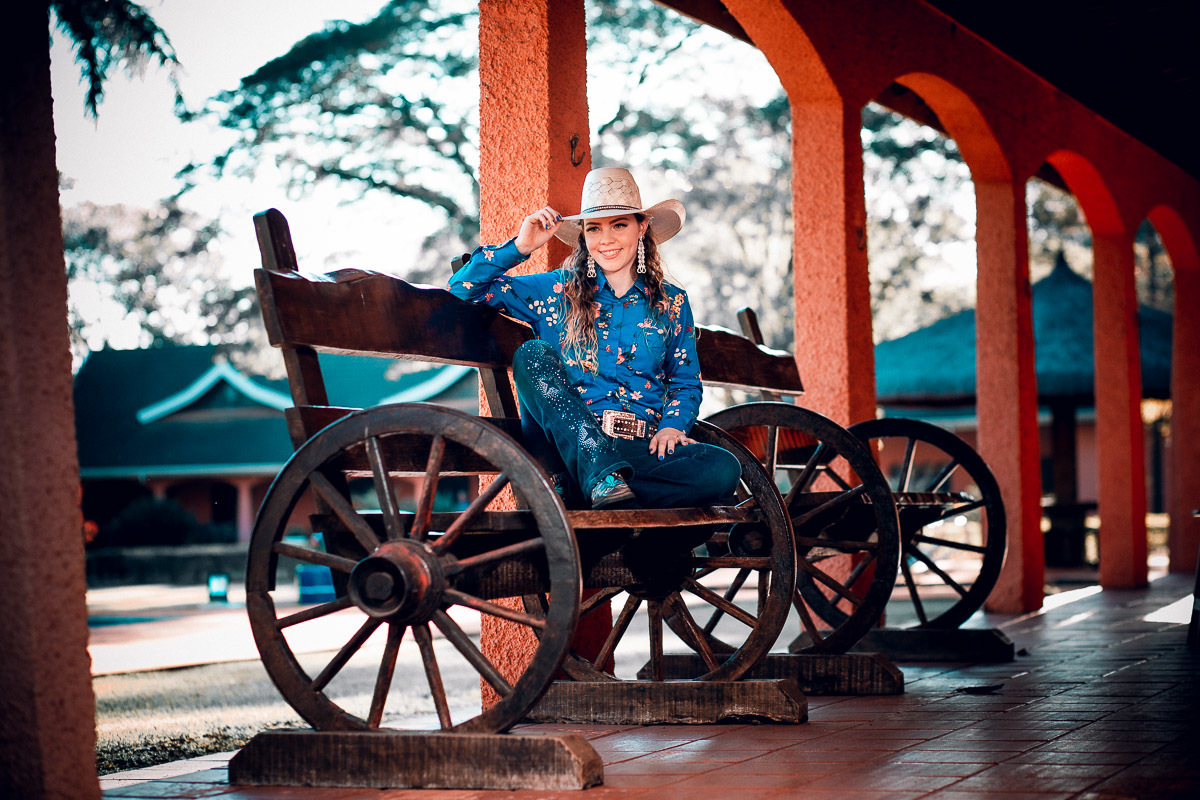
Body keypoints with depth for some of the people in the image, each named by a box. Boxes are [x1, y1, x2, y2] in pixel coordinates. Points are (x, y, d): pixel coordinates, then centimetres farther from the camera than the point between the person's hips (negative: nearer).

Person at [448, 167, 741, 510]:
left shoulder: (671, 303, 15)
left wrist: (672, 426, -1)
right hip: (564, 450, -1)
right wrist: (519, 247, -3)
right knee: (534, 353, -27)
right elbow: (464, 289, 8)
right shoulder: (555, 292, 10)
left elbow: (686, 383, 19)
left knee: (724, 470, -29)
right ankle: (603, 473, -41)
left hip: (642, 449, 1)